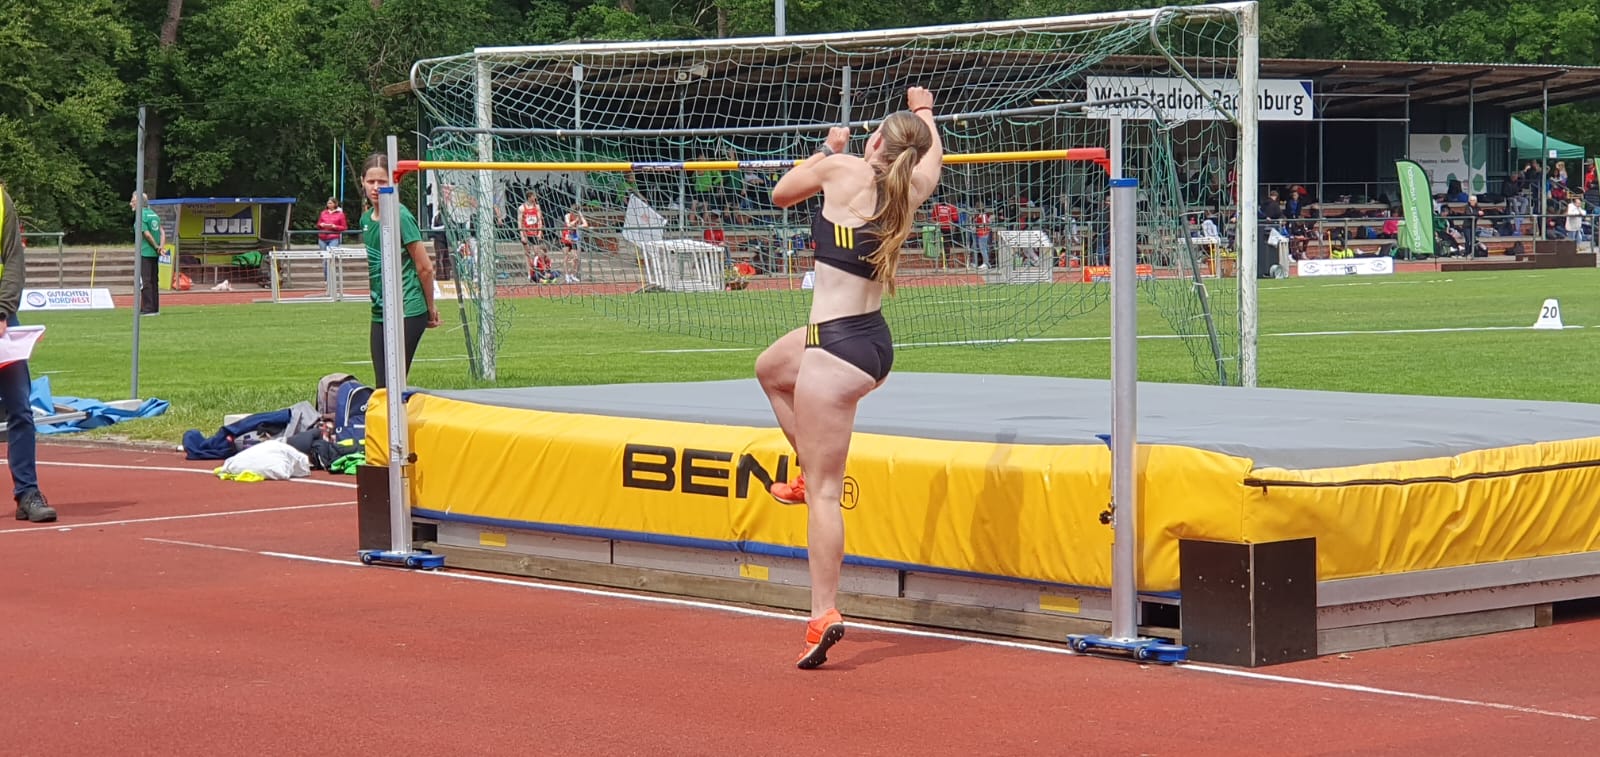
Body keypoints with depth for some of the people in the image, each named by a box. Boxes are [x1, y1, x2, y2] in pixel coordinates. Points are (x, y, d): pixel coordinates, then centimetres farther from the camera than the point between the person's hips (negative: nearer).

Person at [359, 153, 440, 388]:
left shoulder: (401, 217, -12)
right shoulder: (366, 219, 10)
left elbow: (425, 267, -9)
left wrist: (430, 308, 0)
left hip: (407, 313, -7)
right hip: (379, 314, 7)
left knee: (392, 385, -9)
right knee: (381, 386, 6)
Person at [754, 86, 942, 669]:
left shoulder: (844, 171, -9)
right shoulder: (911, 190, 6)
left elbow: (780, 193, 10)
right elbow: (934, 156, 32)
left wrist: (828, 149, 23)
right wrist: (924, 109, 51)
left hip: (838, 348, -8)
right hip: (875, 342, 8)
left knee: (824, 491, -8)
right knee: (772, 369, 35)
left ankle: (824, 615, -11)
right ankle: (812, 471, 35)